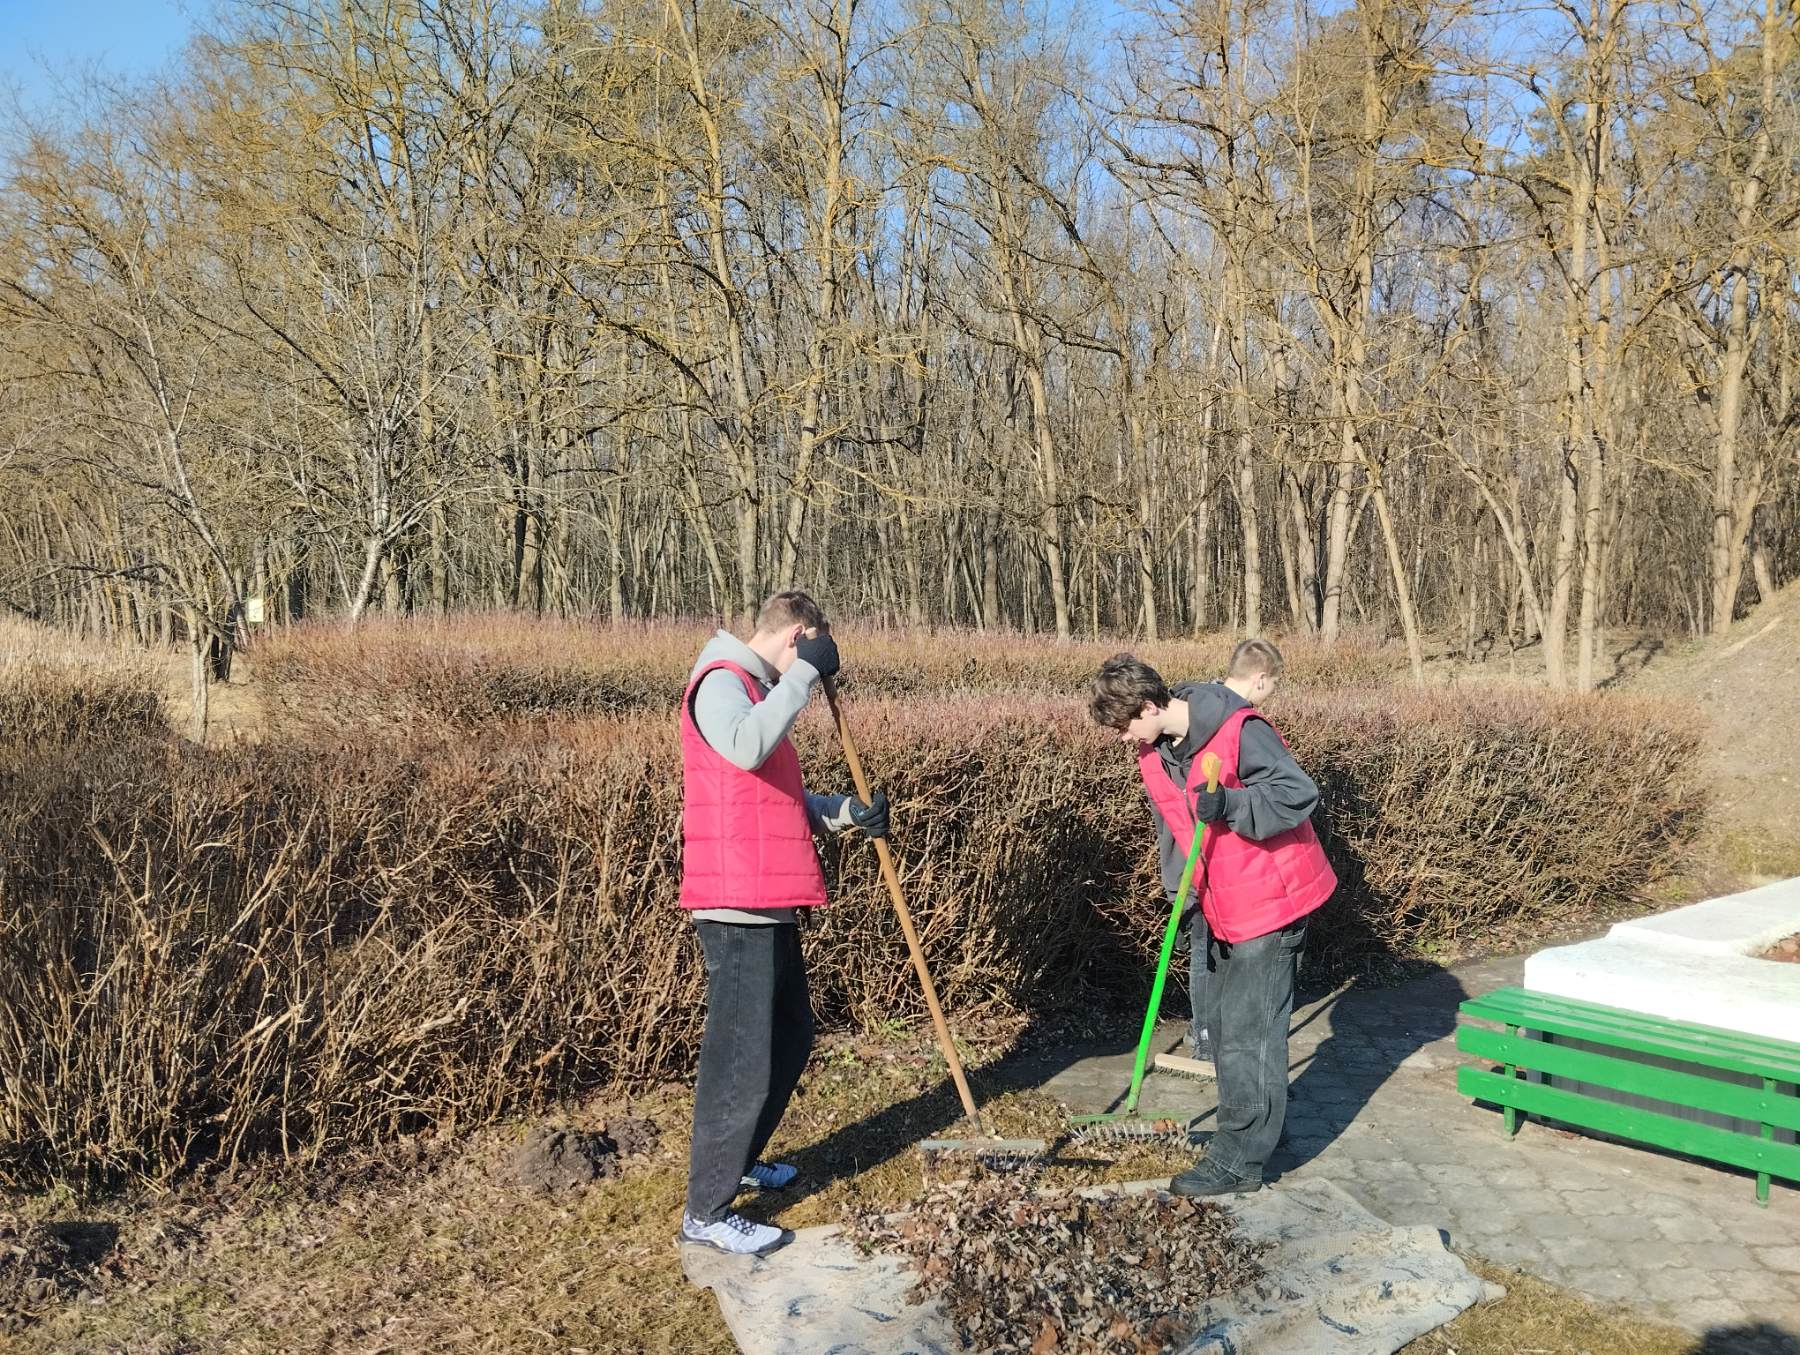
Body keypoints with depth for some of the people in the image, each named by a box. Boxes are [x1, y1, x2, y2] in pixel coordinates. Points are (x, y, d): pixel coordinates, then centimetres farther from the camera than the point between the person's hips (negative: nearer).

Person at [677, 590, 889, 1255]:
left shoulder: (753, 689, 21)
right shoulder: (721, 681, -11)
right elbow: (745, 748, -34)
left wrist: (848, 812, 8)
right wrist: (806, 673, -26)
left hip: (767, 905, 10)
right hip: (736, 905, -10)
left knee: (789, 1038, 21)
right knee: (741, 1056, -4)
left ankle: (738, 1160, 37)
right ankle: (706, 1213, 7)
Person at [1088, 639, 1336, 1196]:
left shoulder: (1240, 731, -22)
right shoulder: (1154, 751, 3)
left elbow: (1300, 794, -24)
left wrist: (1230, 803, -37)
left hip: (1270, 900, -9)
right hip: (1220, 906, 9)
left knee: (1247, 1031, -4)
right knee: (1215, 1018, 17)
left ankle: (1240, 1160, 7)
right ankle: (1254, 1126, 36)